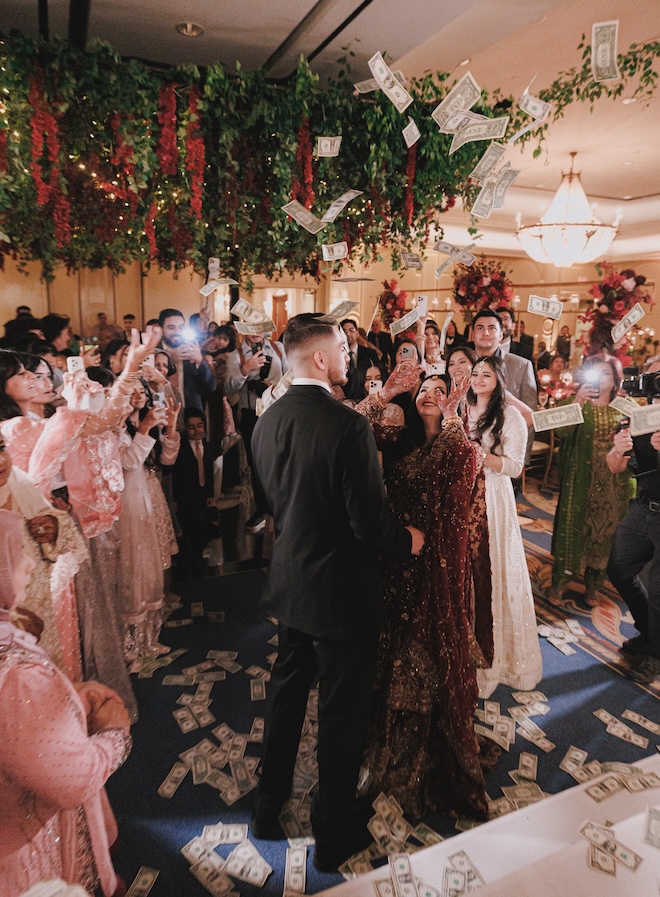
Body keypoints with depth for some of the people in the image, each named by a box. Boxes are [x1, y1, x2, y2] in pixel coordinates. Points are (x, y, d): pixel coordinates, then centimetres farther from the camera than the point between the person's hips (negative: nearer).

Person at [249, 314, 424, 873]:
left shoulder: (267, 421, -2)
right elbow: (371, 524, -23)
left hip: (289, 581, 7)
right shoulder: (348, 426, -24)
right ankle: (332, 836, 34)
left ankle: (269, 807, 45)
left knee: (287, 690, 25)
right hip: (342, 590, -7)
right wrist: (408, 540, -3)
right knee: (342, 711, 13)